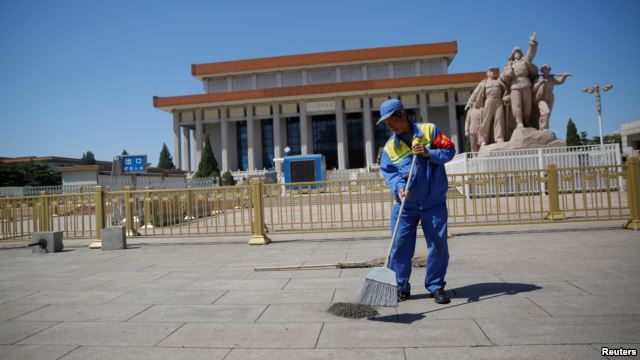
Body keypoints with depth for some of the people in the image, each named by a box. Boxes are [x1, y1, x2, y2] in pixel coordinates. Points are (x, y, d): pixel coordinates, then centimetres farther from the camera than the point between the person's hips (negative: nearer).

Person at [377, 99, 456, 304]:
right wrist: (399, 187, -25)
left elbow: (449, 150, -2)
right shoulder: (390, 147, 3)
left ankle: (436, 286, 20)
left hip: (434, 203, -1)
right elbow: (388, 172, -6)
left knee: (438, 245, 3)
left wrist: (429, 153, -19)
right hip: (405, 205, 2)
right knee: (400, 246, 1)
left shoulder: (429, 130, 0)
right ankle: (400, 287, 17)